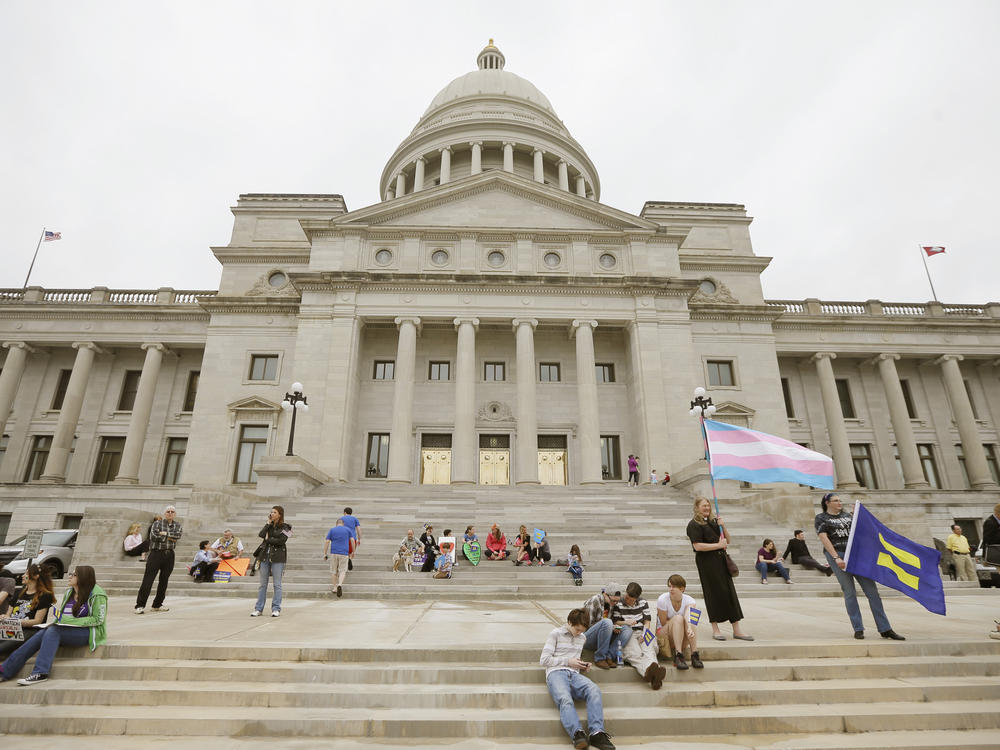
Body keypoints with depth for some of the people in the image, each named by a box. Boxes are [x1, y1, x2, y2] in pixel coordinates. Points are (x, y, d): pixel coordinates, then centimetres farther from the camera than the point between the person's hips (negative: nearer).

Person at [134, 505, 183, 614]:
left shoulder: (177, 525, 12)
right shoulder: (157, 523, 2)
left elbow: (178, 534, -9)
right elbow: (153, 536, -14)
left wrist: (165, 533, -15)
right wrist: (170, 538, -9)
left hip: (169, 555, 4)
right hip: (156, 553, -4)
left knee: (164, 581, 8)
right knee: (148, 579, -7)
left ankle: (157, 605, 19)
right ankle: (140, 605, -2)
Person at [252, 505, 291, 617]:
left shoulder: (285, 527, 0)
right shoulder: (268, 525, 15)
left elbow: (281, 541, -14)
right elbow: (261, 534, -4)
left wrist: (268, 539, -5)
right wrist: (268, 523, -3)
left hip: (277, 558, -5)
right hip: (265, 556, 5)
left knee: (277, 584, -1)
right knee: (262, 584, 7)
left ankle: (276, 609, 5)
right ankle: (258, 609, 14)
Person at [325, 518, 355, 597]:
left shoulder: (332, 530, 7)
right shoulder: (347, 529, 7)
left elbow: (327, 542, -1)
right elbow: (352, 540, 0)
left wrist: (325, 554, 1)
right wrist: (353, 551, 5)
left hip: (334, 553, 1)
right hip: (344, 553, -1)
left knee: (334, 571, 13)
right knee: (342, 571, 3)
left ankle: (334, 588, 13)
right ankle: (340, 585, -20)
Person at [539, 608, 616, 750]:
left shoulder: (582, 637, 26)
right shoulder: (556, 634, 8)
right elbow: (543, 660, 3)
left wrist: (583, 667, 12)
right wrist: (568, 661, -2)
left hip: (574, 674, 4)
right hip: (556, 673, -4)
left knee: (594, 690, -31)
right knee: (565, 699, -38)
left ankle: (597, 733, -42)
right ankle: (577, 733, -53)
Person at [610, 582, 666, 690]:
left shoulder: (643, 603, 14)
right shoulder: (618, 604, 6)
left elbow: (647, 620, 14)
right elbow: (614, 622, 6)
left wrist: (644, 634, -4)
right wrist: (625, 622, -13)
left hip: (642, 633, 2)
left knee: (648, 650, -33)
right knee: (634, 653, -36)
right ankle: (648, 671, -65)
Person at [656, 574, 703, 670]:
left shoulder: (689, 600, -9)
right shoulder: (662, 599, -14)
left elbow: (688, 616, -32)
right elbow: (664, 623, -12)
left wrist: (689, 628, -53)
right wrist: (678, 620, -23)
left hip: (683, 638, 2)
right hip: (664, 634, -2)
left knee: (688, 622, -29)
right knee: (678, 618, -32)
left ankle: (694, 654, -35)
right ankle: (678, 655, -38)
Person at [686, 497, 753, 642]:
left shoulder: (714, 521, 13)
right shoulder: (694, 524, -7)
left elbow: (727, 540, 15)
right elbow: (698, 546, -17)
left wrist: (723, 526, -2)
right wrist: (718, 545, -15)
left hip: (721, 560, 6)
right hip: (707, 563, -6)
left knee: (730, 592, 5)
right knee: (713, 594, -1)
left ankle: (737, 629, 10)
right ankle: (715, 629, 12)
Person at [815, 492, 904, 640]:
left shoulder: (848, 515, 17)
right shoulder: (821, 518, 1)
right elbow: (824, 539, -8)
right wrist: (836, 558, -17)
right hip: (837, 555, -5)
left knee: (872, 590, 1)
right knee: (850, 593, -3)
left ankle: (885, 629, 7)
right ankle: (858, 629, 6)